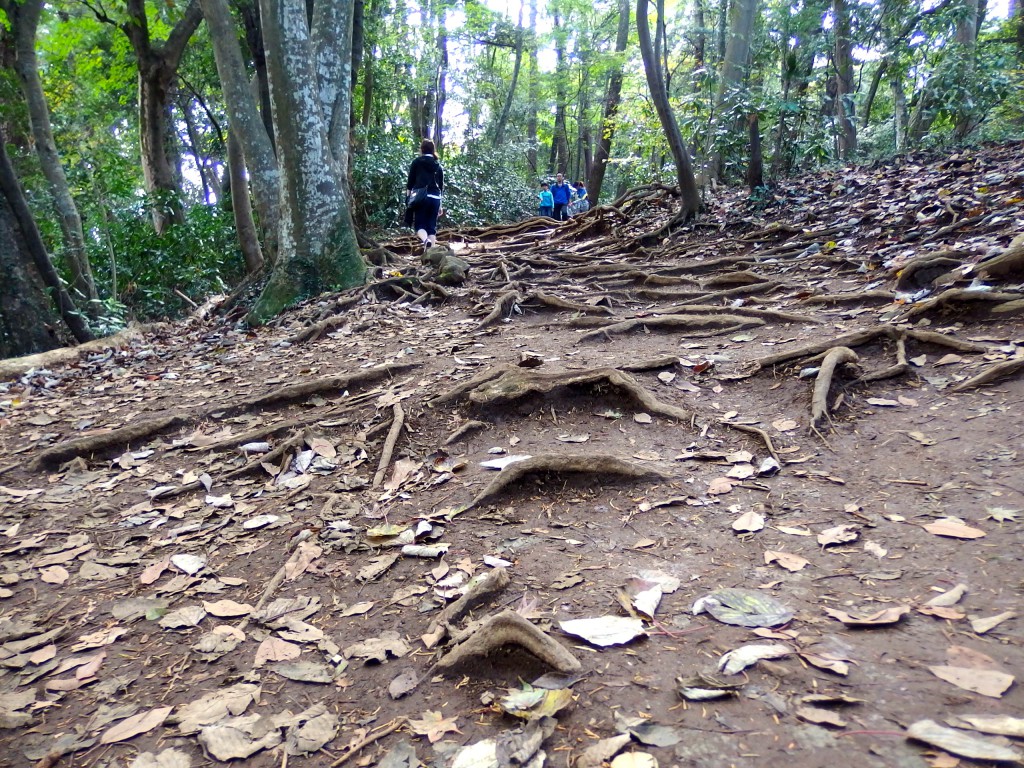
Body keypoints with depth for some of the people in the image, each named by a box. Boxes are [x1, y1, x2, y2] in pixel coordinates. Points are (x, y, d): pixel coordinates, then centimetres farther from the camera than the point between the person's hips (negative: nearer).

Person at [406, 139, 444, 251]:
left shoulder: (417, 162, 5)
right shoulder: (438, 165, 15)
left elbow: (410, 182, 1)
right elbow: (441, 185, 16)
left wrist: (408, 198, 6)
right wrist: (440, 205, 20)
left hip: (421, 197, -3)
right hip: (435, 198, 3)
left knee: (419, 224, 0)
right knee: (432, 226, 6)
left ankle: (426, 241, -32)